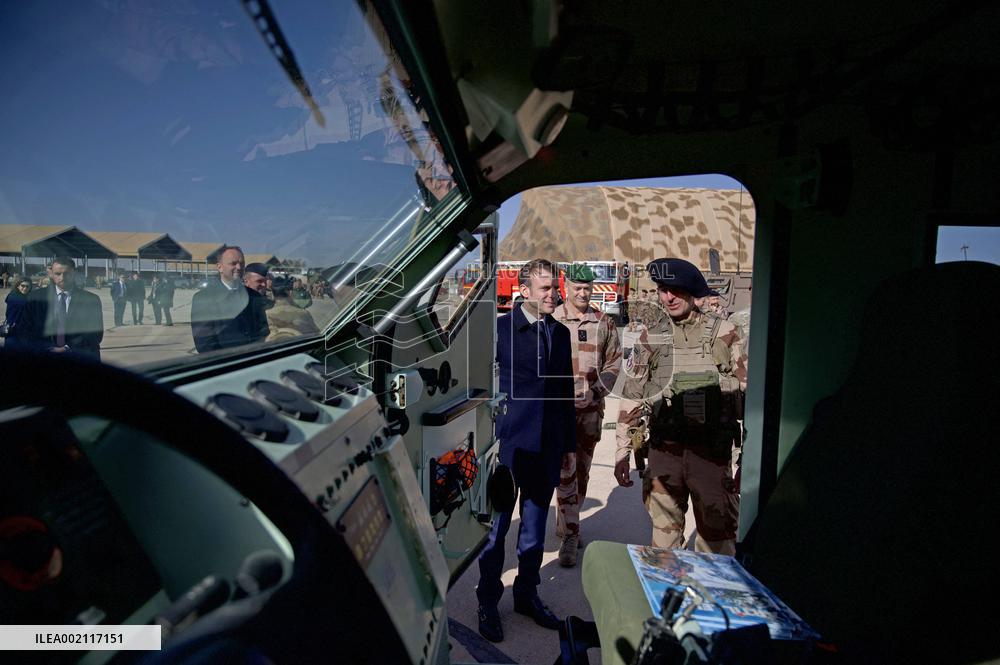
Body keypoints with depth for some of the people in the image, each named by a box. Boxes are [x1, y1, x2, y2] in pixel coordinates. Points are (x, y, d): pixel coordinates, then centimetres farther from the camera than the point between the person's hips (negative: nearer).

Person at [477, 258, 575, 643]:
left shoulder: (561, 333, 8)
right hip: (508, 443, -4)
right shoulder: (499, 329, -7)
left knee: (535, 527, 17)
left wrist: (569, 444, 11)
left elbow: (566, 391, 12)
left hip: (547, 448, 5)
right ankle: (488, 602, 28)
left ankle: (527, 595, 36)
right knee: (496, 526, 9)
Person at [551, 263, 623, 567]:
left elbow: (614, 361, 10)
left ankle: (566, 524, 32)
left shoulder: (605, 323, 7)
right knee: (565, 471, -8)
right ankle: (570, 535, 2)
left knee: (582, 470, 14)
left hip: (591, 407, 4)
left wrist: (600, 388, -6)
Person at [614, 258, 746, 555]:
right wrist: (622, 452, 5)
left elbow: (748, 392, 2)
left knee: (717, 535, 7)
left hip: (712, 451, -1)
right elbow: (631, 398, 7)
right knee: (664, 532, 12)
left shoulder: (724, 333, 0)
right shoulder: (650, 339, 5)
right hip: (663, 450, 2)